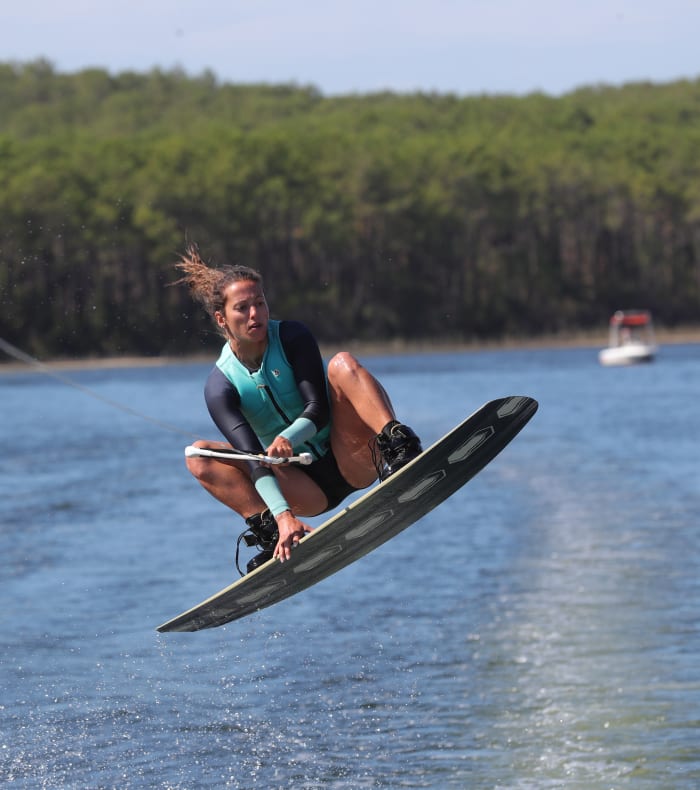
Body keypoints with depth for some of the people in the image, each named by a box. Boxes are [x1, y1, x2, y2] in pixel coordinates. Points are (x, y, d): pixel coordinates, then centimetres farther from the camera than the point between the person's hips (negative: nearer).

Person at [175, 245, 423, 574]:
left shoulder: (292, 337, -6)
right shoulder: (220, 386, -7)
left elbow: (318, 410, -14)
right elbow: (253, 458, -19)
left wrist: (287, 439, -37)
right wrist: (283, 514, -34)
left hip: (350, 462, -2)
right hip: (308, 491, 2)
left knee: (343, 363, -24)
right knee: (199, 456, -14)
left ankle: (399, 449, -47)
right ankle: (268, 531, -29)